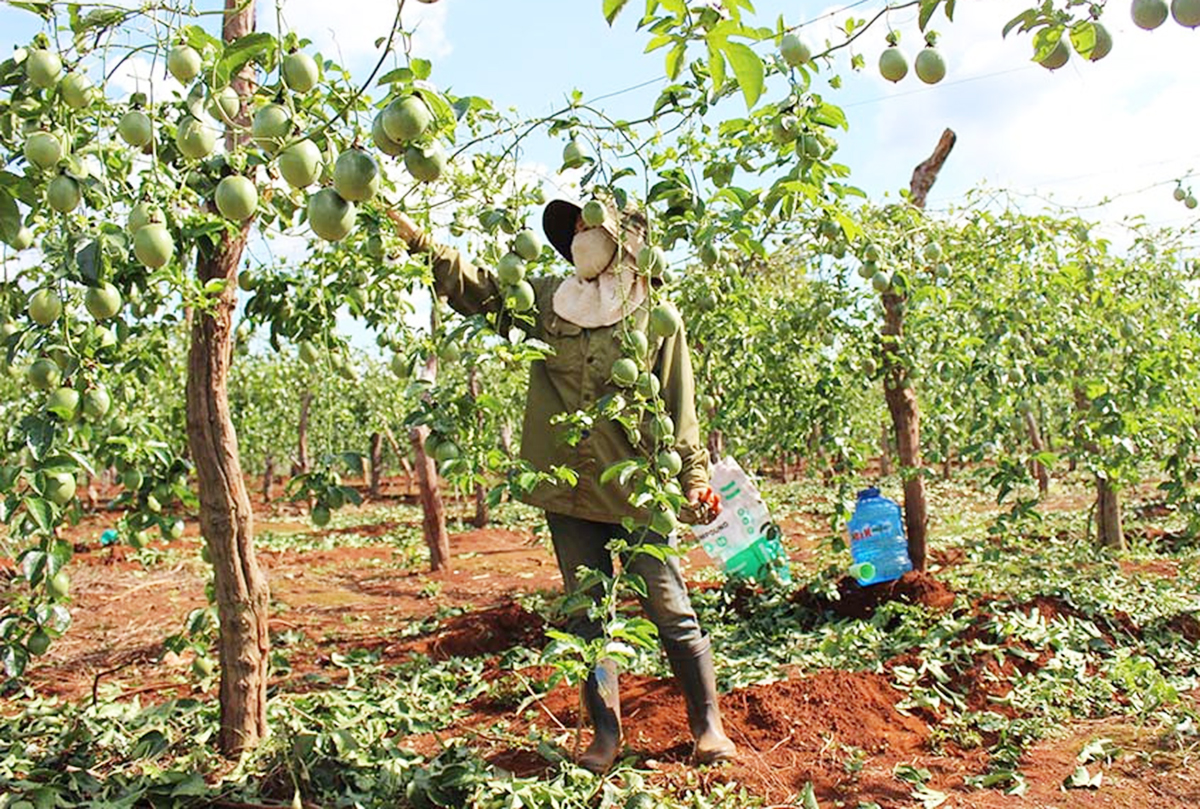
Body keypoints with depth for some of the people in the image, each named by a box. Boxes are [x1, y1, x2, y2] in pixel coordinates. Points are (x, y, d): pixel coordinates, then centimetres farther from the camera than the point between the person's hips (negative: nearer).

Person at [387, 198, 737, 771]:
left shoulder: (655, 316, -3)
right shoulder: (546, 300, 7)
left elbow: (677, 408, -1)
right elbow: (473, 284, 5)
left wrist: (694, 479, -5)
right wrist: (408, 233, -3)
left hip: (636, 490, -3)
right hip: (566, 491, 4)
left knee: (669, 608, 4)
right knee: (585, 613, 10)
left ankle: (708, 725, 21)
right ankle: (606, 734, 24)